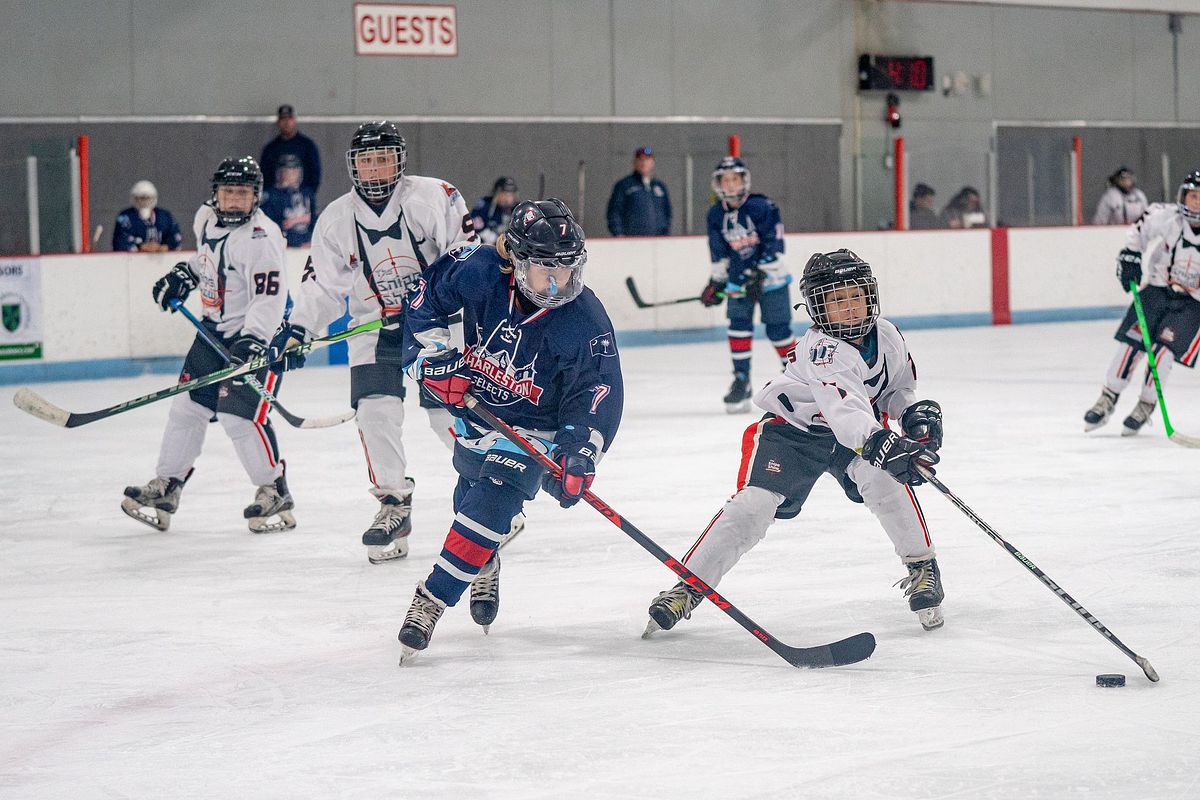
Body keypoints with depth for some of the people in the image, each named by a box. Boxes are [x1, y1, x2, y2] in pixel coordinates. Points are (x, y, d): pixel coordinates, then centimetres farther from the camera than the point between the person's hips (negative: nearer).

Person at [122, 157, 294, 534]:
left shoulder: (261, 238, -23)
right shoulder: (207, 219, 4)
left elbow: (271, 298, -27)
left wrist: (251, 341, -35)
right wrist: (183, 275, 17)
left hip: (258, 335, -8)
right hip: (214, 330, 8)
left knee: (240, 413, -15)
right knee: (187, 405, 7)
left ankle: (275, 494, -1)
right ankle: (164, 488, 15)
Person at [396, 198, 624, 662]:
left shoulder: (585, 322, -26)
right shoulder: (479, 272, -22)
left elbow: (597, 395, -21)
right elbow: (426, 298, -5)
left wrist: (579, 456, -31)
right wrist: (434, 357, -12)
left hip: (532, 428, -4)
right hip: (473, 403, 4)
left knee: (489, 506, -19)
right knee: (470, 497, 20)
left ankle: (430, 603, -12)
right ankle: (485, 570, 51)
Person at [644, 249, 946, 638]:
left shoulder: (887, 336, -11)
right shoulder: (823, 350, -33)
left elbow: (899, 387, 10)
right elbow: (843, 408, -51)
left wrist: (918, 415, -10)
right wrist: (881, 444, -67)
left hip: (861, 425, 4)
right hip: (793, 427, -4)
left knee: (881, 477, -26)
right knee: (753, 504, -18)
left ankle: (922, 568, -10)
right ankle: (688, 587, -8)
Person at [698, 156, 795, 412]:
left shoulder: (762, 207, -16)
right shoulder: (716, 215, 1)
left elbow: (774, 245, -17)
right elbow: (719, 252, 11)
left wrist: (760, 276, -22)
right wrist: (716, 281, 10)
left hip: (770, 276, -4)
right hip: (739, 279, 4)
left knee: (778, 329, -3)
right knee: (738, 326, -6)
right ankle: (741, 382, -1)